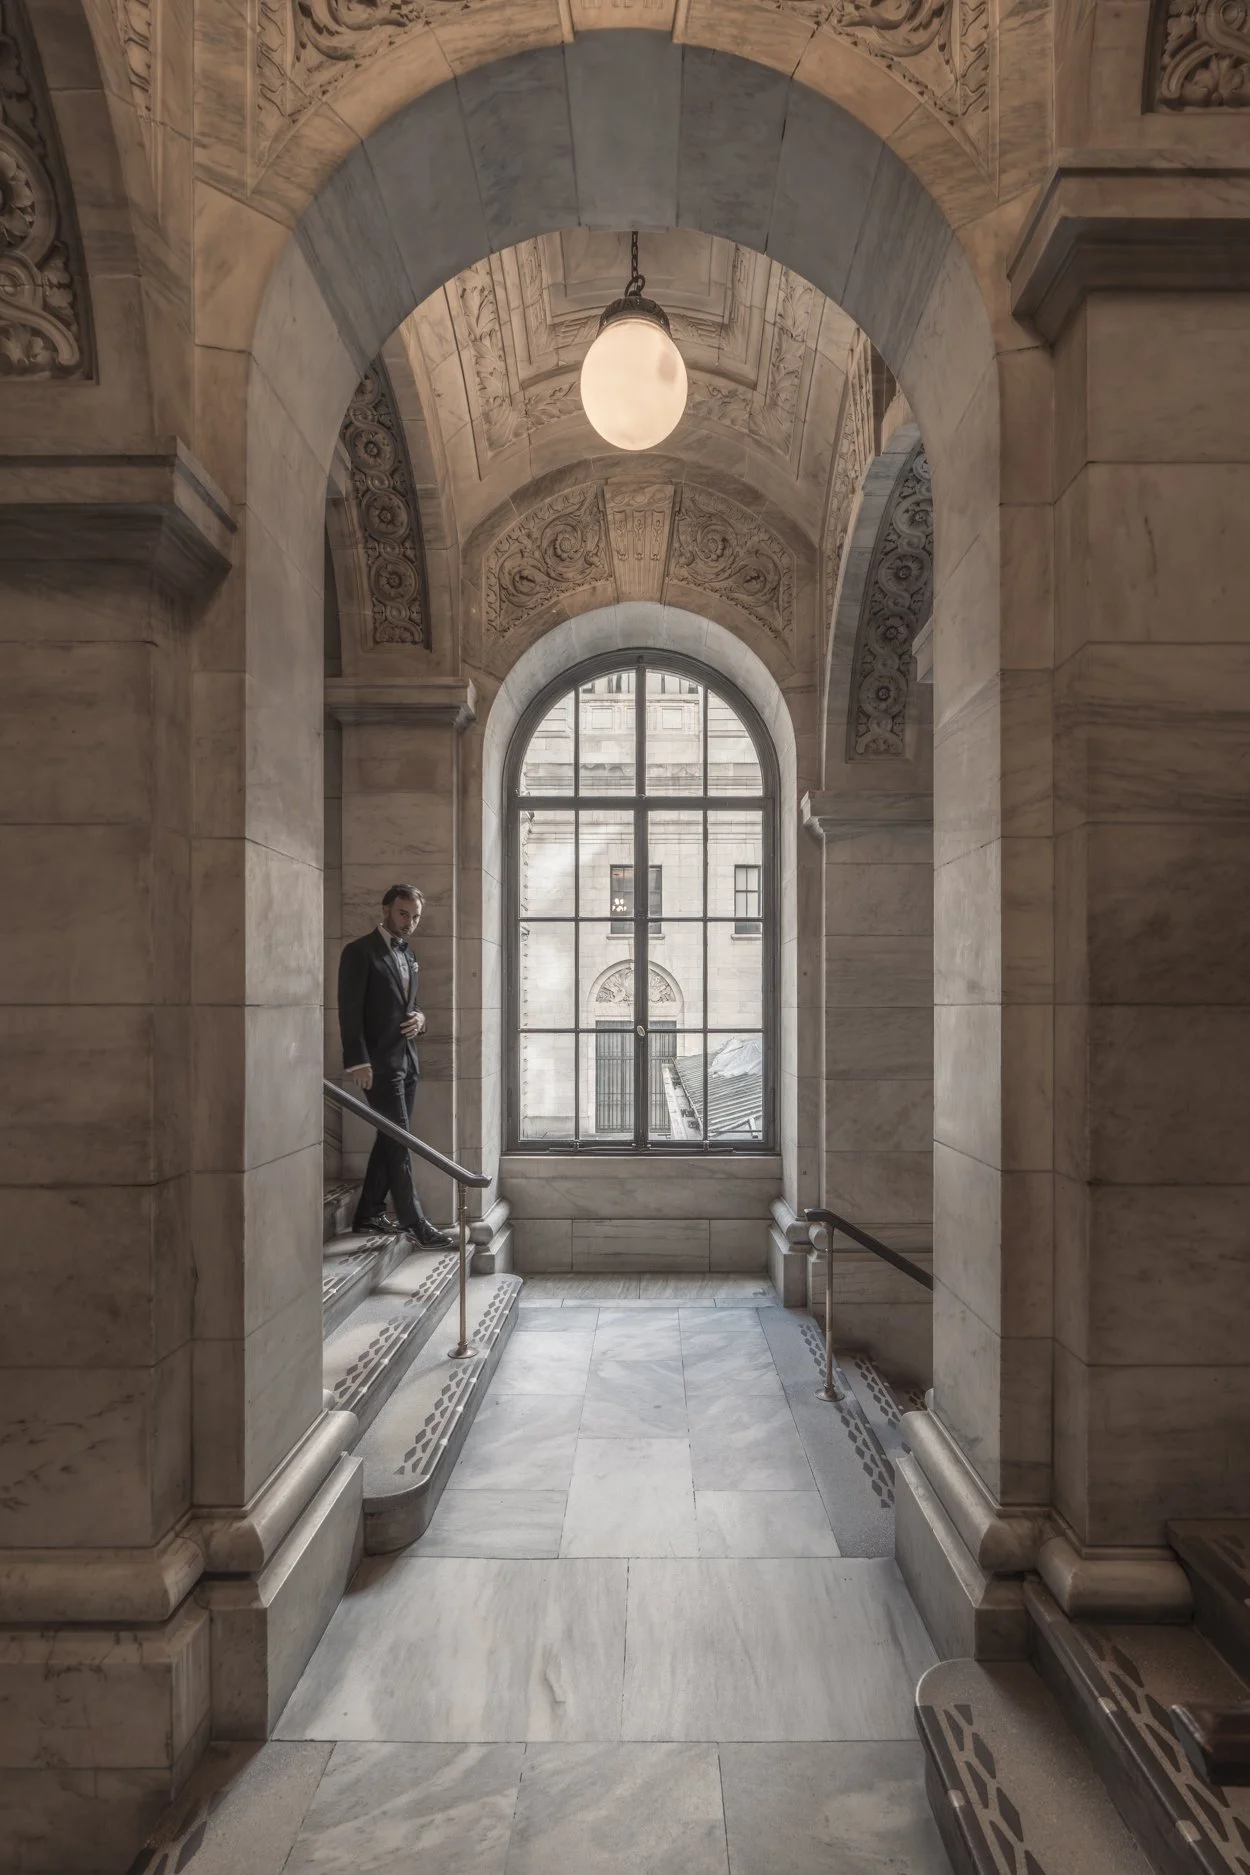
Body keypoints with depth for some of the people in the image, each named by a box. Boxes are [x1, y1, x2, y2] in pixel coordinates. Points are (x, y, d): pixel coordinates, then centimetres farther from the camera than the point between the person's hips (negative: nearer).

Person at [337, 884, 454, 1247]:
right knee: (399, 1141, -7)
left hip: (407, 1061, 8)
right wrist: (358, 1062, -21)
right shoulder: (360, 952, -8)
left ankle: (369, 1213, 23)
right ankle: (414, 1221, -2)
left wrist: (419, 1019, 1)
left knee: (390, 1139, 13)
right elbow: (350, 1010, -14)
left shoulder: (407, 955, 16)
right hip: (379, 1062, -8)